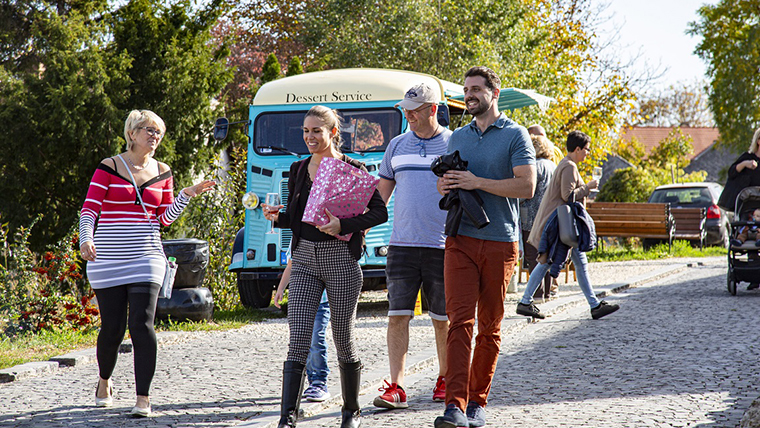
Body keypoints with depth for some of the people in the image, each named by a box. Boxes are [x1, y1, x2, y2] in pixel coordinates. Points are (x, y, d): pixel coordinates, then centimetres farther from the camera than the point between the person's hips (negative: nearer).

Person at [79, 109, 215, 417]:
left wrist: (187, 195, 2)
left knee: (142, 325, -12)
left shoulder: (162, 173, 10)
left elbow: (165, 218, 14)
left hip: (146, 258, 2)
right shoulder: (108, 168, 0)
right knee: (112, 328, 1)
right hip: (108, 259, -2)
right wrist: (86, 240, -20)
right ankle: (104, 381, 31)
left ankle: (143, 398, -9)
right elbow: (89, 210, -4)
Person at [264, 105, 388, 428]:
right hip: (304, 260, 4)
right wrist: (277, 217, -2)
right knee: (298, 341, -7)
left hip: (341, 259, -3)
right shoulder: (299, 170, 11)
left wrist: (343, 224, -21)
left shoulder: (352, 169, -3)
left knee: (343, 339, 5)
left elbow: (380, 212, -8)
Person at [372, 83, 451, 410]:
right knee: (397, 316, -6)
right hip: (402, 245, 2)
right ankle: (396, 388, -6)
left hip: (442, 247, -2)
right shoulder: (397, 145, 12)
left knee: (442, 319, 6)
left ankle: (444, 379, 22)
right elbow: (381, 191, 18)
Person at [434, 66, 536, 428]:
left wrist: (477, 182, -14)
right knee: (460, 320, -11)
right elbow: (446, 182, 25)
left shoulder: (515, 135, 0)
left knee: (490, 327, 6)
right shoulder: (458, 137, 15)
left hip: (500, 242, -2)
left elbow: (527, 186, -11)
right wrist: (445, 187, 0)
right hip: (460, 240, 2)